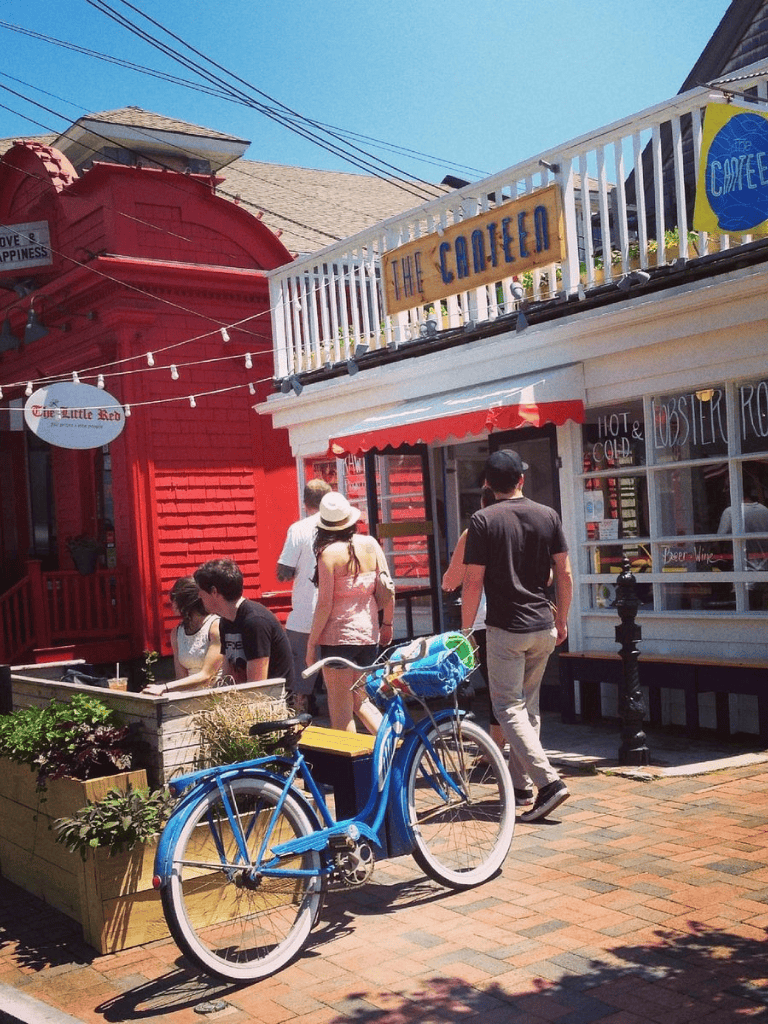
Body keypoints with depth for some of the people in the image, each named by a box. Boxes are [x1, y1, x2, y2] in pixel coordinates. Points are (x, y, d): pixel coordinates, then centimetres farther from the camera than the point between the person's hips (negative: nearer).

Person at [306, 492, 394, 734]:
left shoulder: (329, 553, -13)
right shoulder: (371, 544, 0)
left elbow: (324, 604, -14)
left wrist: (311, 644, -6)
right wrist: (387, 624, 17)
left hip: (337, 635, -6)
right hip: (369, 634, 6)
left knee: (340, 709, 4)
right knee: (360, 701, 22)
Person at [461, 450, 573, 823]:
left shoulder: (483, 521, -9)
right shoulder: (547, 515, 3)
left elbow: (473, 582, -10)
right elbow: (564, 574, 5)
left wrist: (465, 629, -1)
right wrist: (561, 620, 16)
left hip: (506, 628, -5)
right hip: (543, 626, 5)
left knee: (509, 708, -1)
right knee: (528, 707, 16)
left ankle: (549, 782, -14)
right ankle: (520, 784, 23)